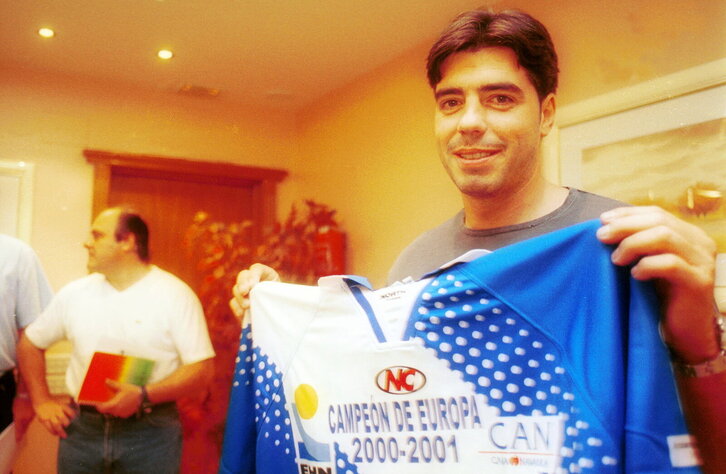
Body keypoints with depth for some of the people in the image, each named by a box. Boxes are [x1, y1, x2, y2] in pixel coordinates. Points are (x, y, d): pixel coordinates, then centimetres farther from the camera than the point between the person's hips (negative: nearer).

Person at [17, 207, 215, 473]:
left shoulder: (175, 295, -8)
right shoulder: (75, 293, 5)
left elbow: (201, 370, -12)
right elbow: (30, 343, 18)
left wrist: (144, 396, -23)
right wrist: (42, 401, 9)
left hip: (151, 432, -3)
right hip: (81, 429, 4)